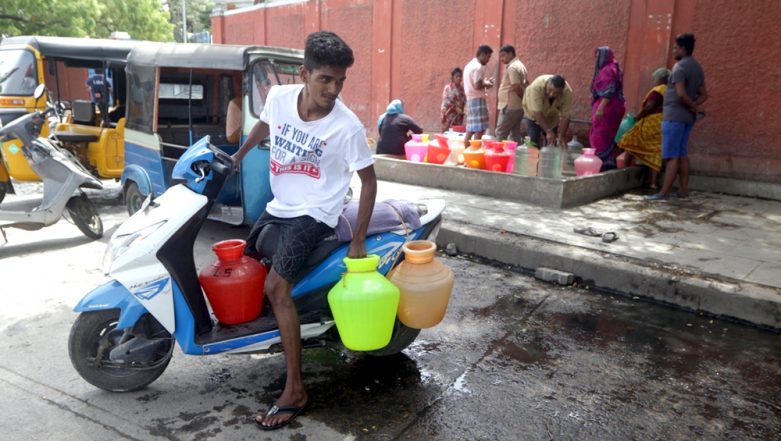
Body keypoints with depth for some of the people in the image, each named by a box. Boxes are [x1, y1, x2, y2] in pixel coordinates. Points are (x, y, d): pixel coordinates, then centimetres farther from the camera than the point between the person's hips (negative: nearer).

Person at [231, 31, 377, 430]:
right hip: (279, 205, 6)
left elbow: (369, 181, -12)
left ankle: (295, 390, -13)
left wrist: (358, 241, -15)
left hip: (314, 213, -6)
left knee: (276, 286, -21)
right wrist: (236, 157, 27)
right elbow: (263, 126, 15)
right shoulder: (279, 96, -9)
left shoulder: (347, 126, -21)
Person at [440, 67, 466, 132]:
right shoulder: (448, 87, -3)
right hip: (449, 115, -4)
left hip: (458, 116, 4)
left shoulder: (462, 89, 10)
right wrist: (456, 108, -18)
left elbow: (465, 101, 12)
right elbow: (446, 101, -11)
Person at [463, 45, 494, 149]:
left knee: (470, 130, 8)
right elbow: (477, 86, -21)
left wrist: (484, 82, 15)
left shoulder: (470, 65, 18)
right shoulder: (479, 67, -13)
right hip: (477, 100, -10)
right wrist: (486, 84, -4)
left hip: (470, 99, 10)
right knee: (479, 130, -9)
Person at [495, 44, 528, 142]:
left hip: (510, 106, -10)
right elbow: (526, 84, 21)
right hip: (517, 106, 10)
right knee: (515, 133, 10)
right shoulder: (520, 65, 17)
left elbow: (516, 87, -20)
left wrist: (523, 99, -6)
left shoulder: (512, 67, -15)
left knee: (501, 133, -6)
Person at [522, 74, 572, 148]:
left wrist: (561, 137, -32)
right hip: (533, 114, -2)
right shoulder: (537, 86, -38)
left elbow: (565, 116, -25)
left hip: (552, 117, 2)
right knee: (533, 144, -13)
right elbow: (537, 112, -38)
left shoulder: (567, 92, -30)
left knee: (552, 144, 0)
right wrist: (548, 131, -40)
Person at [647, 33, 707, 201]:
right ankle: (683, 190, 13)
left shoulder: (680, 67, -12)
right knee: (682, 154, 11)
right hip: (687, 117, 9)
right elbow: (704, 95, 16)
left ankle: (664, 191, -9)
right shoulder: (697, 67, 16)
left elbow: (680, 93, -23)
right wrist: (694, 105, 2)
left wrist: (691, 105, -9)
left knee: (671, 155, -9)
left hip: (674, 115, -9)